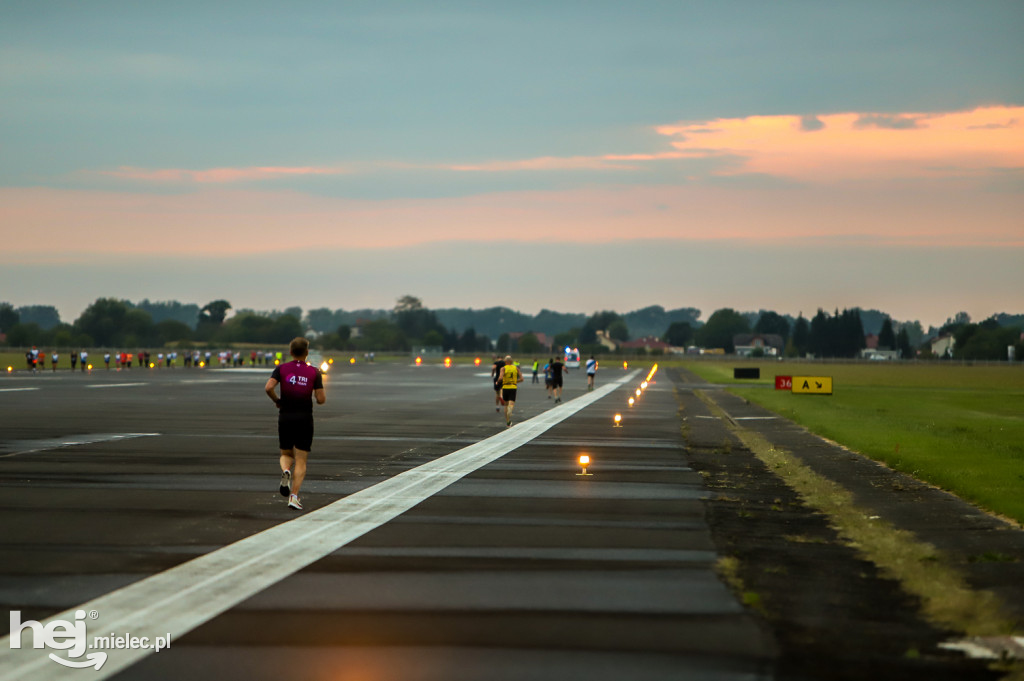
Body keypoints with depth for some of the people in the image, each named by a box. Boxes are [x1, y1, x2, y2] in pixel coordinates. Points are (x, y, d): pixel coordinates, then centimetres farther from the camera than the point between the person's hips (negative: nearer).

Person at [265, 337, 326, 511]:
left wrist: (277, 401, 3)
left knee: (286, 455, 20)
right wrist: (323, 395, 16)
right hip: (305, 418, -1)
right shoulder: (314, 372, -3)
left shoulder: (281, 368, 0)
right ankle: (294, 496, -8)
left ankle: (285, 471, -14)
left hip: (285, 418, 1)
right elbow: (321, 399, -6)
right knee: (301, 461, 4)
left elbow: (269, 387, -14)